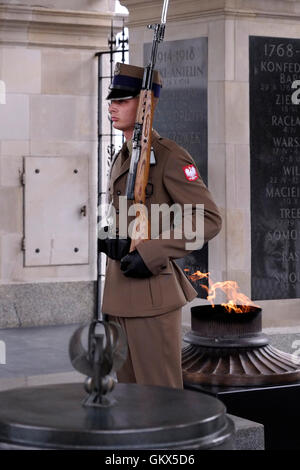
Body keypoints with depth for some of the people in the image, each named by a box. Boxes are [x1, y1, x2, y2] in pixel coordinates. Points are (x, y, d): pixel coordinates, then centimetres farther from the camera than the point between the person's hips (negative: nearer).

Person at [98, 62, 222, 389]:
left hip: (151, 294, -8)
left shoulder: (170, 157, -11)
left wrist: (151, 254, -21)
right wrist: (112, 238, 2)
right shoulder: (122, 159, 15)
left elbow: (209, 219, -16)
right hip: (120, 295, 8)